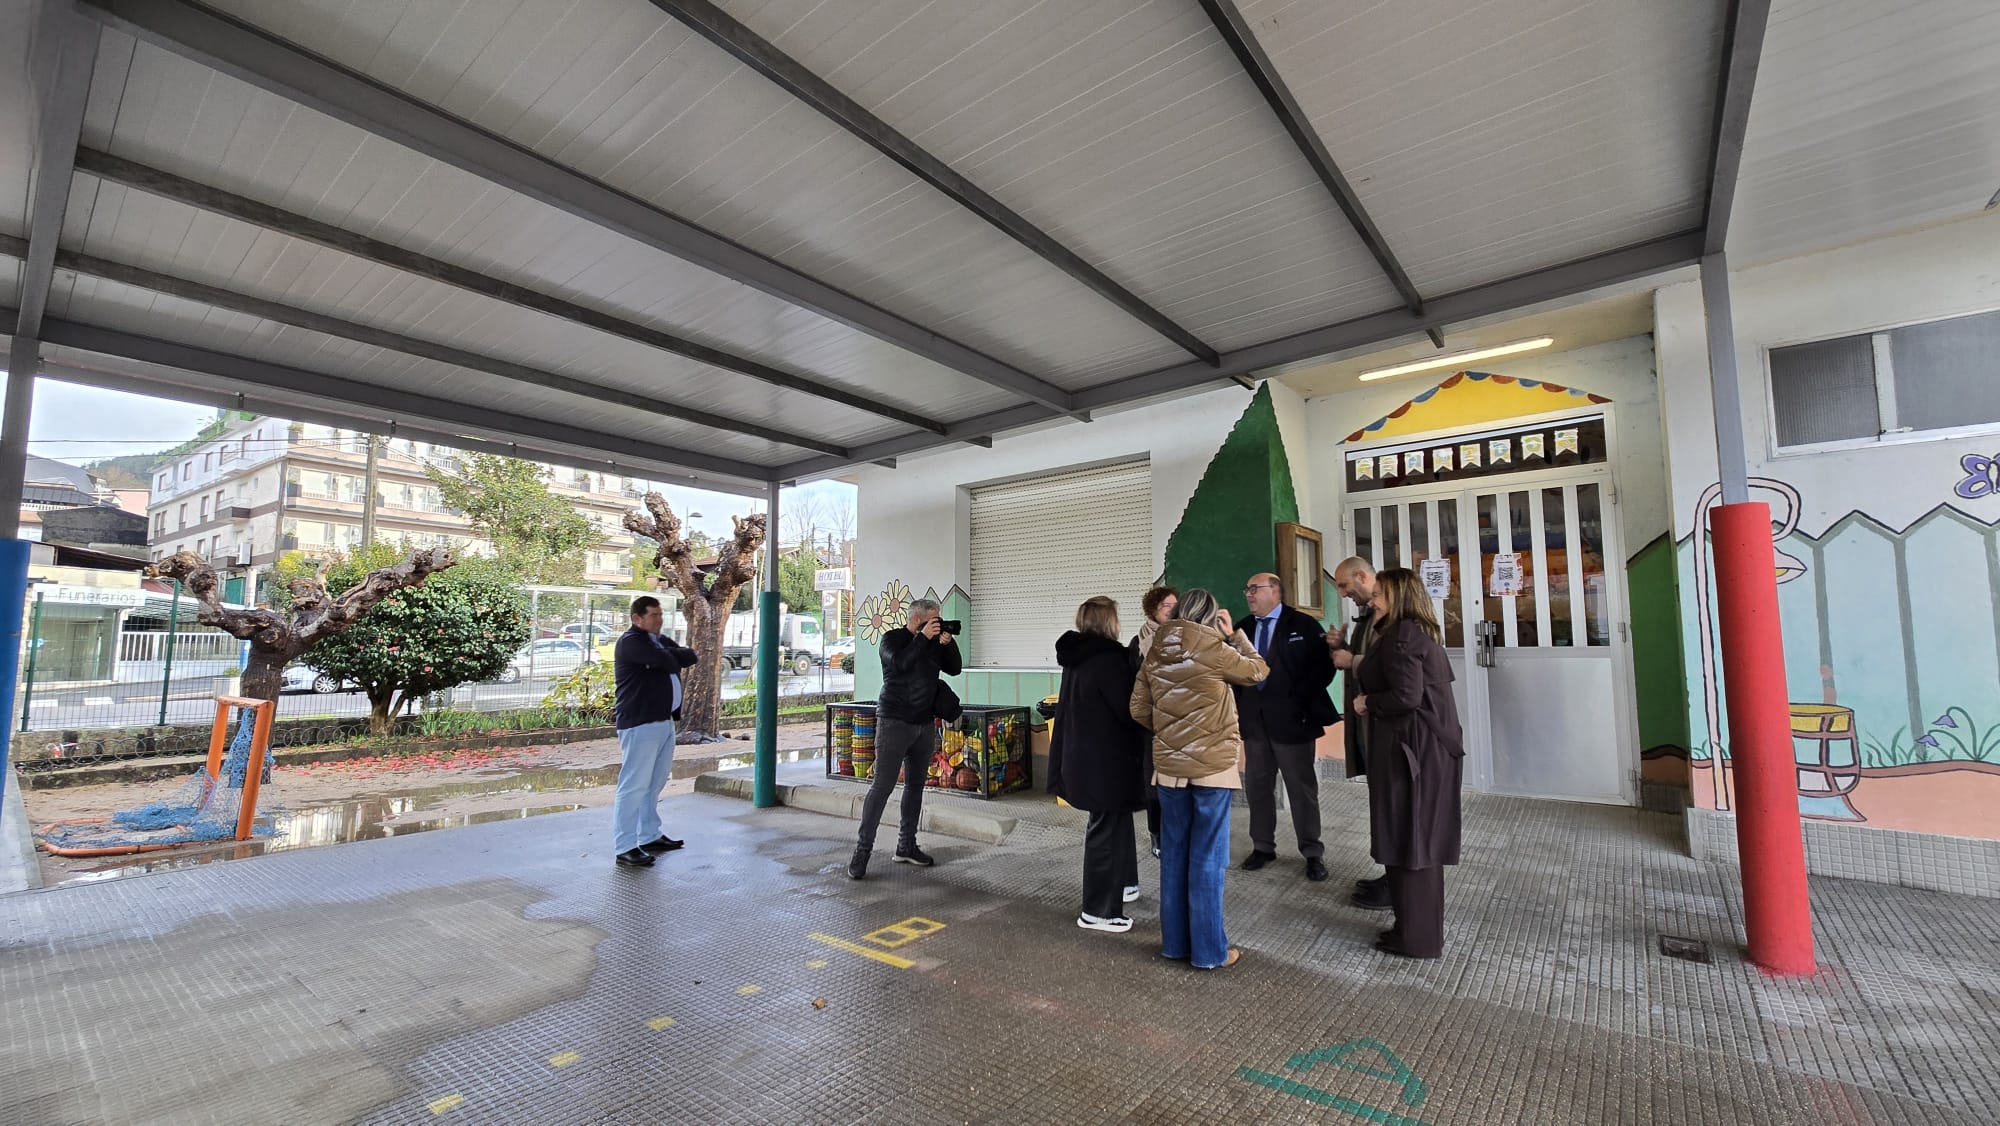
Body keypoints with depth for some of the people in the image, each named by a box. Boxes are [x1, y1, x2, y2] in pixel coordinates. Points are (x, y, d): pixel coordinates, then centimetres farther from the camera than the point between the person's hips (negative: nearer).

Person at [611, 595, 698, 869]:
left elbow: (690, 656, 7)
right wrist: (674, 656, 0)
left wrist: (670, 655, -10)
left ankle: (650, 836, 28)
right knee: (634, 786, -6)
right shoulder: (631, 641, -11)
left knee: (655, 784, 17)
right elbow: (667, 661, -22)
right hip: (639, 723, -9)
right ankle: (625, 847, -1)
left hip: (665, 721, 10)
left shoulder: (661, 641, 18)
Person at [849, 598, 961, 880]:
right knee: (882, 786, -8)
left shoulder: (935, 643, 11)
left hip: (925, 724, 6)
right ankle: (862, 849, -2)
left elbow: (954, 668, 7)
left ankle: (906, 846, 20)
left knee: (915, 785, 10)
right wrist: (923, 637, -21)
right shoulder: (892, 639, -4)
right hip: (894, 723, -6)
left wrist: (948, 642, -7)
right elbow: (899, 663, -22)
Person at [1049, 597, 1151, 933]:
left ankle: (1122, 884, 39)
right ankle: (1097, 911, 12)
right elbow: (1129, 710, -20)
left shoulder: (1076, 658, 9)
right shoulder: (1108, 658, -20)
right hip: (1105, 759, -9)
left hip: (1082, 755, 9)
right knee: (1106, 828, 2)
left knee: (1114, 821, 24)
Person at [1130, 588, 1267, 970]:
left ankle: (1175, 941, 25)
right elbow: (1258, 670, 5)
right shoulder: (1214, 650, -12)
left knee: (1173, 855, 14)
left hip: (1168, 765, 4)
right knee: (1207, 859, 5)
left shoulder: (1155, 654, 1)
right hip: (1212, 766, -4)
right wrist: (1235, 634, 10)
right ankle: (1209, 950, 16)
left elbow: (1140, 710, 4)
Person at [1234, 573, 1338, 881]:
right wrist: (1238, 702, 1)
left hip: (1291, 719, -5)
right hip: (1253, 720, 5)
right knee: (1257, 786, 11)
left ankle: (1312, 852, 20)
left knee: (1302, 788, 6)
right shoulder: (1243, 628, 11)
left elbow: (1324, 666, -9)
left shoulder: (1303, 625, -4)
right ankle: (1263, 846, 25)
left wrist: (1298, 701, -14)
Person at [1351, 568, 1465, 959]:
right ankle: (1423, 928, 27)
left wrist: (1367, 702, -8)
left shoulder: (1399, 636, -16)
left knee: (1407, 839, 0)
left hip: (1410, 749, -10)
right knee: (1421, 837, 16)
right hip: (1431, 747, 10)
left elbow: (1406, 696, -24)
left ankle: (1416, 937, 11)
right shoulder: (1423, 633, 14)